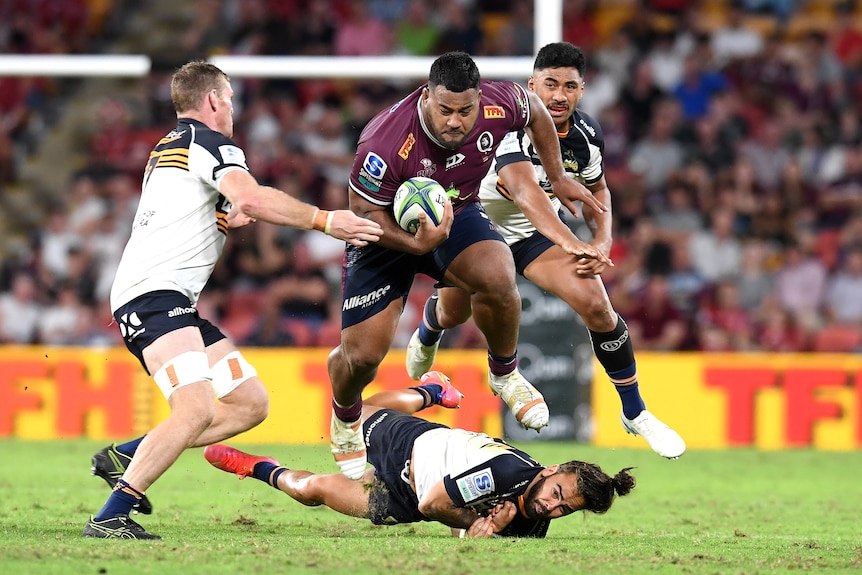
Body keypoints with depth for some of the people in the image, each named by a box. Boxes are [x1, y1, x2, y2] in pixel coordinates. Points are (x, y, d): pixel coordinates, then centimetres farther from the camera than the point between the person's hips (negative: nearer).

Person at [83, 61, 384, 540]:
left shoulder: (167, 149, 27)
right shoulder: (208, 141, -3)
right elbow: (250, 197, -21)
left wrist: (233, 218, 28)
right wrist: (325, 220, -18)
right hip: (155, 296, -10)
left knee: (250, 404, 8)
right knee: (198, 410, -28)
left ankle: (126, 457, 8)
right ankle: (110, 518, -31)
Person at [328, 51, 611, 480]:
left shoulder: (500, 105, -25)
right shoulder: (386, 145, -38)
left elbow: (535, 112, 1)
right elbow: (363, 211, -22)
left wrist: (559, 179, 11)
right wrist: (417, 244, -38)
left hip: (455, 215, 2)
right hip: (387, 230, -2)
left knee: (497, 280, -30)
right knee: (363, 354, -8)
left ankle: (505, 375, 1)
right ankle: (345, 416, 30)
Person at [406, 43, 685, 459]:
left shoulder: (586, 133, -16)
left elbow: (596, 190, 6)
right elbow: (525, 192, -52)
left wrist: (602, 241, -13)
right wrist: (571, 243, -66)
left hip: (537, 233, 3)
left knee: (597, 307, -15)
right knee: (452, 313, 16)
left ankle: (635, 413, 1)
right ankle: (425, 337, 58)